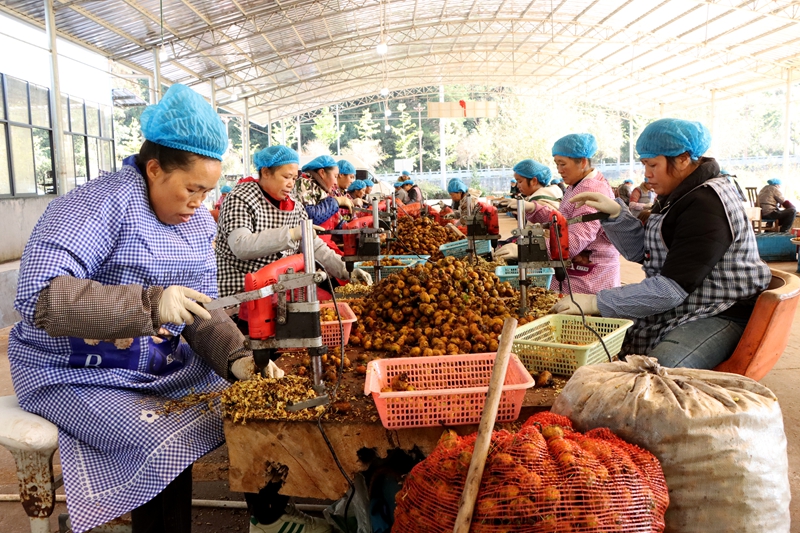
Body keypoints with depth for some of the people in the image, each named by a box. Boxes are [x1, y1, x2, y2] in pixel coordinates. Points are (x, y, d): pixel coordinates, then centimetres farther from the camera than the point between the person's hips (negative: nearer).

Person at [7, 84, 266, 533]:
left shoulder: (198, 223, 1)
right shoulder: (102, 204, -21)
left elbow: (203, 312, 0)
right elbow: (38, 297, -30)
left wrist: (236, 357, -18)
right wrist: (149, 304, -38)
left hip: (161, 369, 7)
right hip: (78, 375, -6)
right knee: (165, 446, -25)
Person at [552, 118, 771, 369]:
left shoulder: (707, 204, -21)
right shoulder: (679, 195, 10)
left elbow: (673, 287, -27)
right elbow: (641, 252, 11)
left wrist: (597, 302, -27)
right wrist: (616, 212, -4)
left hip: (718, 317, -9)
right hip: (676, 310, 10)